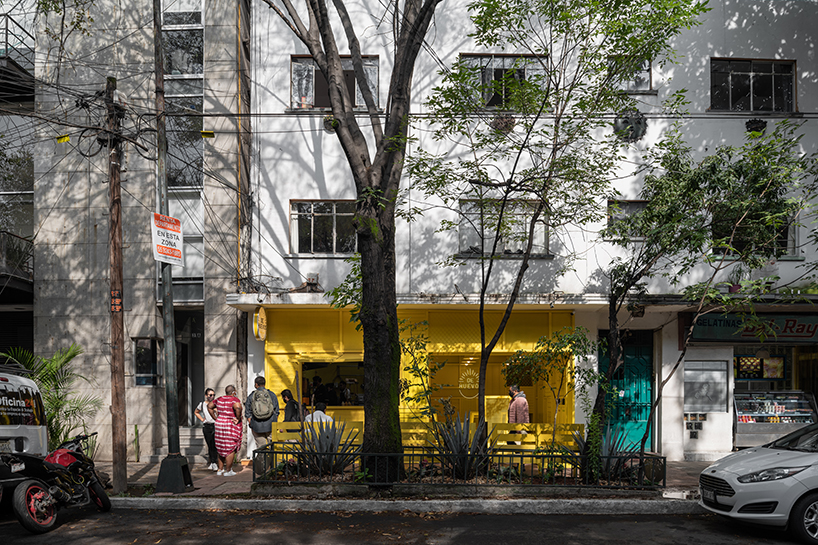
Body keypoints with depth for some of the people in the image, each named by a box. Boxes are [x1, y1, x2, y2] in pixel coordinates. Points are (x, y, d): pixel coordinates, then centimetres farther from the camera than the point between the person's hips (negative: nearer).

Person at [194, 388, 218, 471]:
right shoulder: (202, 405, 7)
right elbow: (196, 412, 25)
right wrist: (202, 419, 13)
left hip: (215, 426, -2)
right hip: (206, 426, 2)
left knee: (214, 445, -11)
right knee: (210, 445, 6)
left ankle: (214, 463, -7)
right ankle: (212, 462, 16)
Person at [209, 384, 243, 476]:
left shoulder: (219, 399, 7)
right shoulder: (235, 400, -14)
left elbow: (209, 406, 16)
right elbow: (238, 407, -34)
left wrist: (215, 418, 13)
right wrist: (238, 418, -20)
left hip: (220, 424, 7)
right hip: (232, 426, -7)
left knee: (222, 448, 18)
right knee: (231, 449, 2)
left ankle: (220, 469, 23)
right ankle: (228, 471, 6)